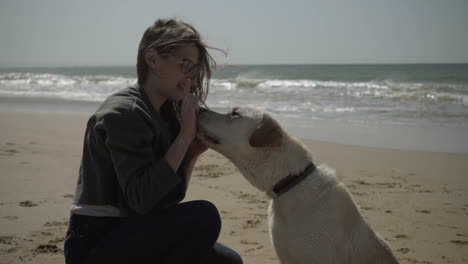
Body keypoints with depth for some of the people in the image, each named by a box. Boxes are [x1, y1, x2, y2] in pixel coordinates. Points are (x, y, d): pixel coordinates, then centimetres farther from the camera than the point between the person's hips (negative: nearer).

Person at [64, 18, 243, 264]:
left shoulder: (165, 112, 8)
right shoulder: (123, 113, -18)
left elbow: (169, 198, 11)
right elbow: (142, 199, -28)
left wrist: (192, 153, -6)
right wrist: (186, 134, -23)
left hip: (131, 235, 9)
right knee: (203, 217, -24)